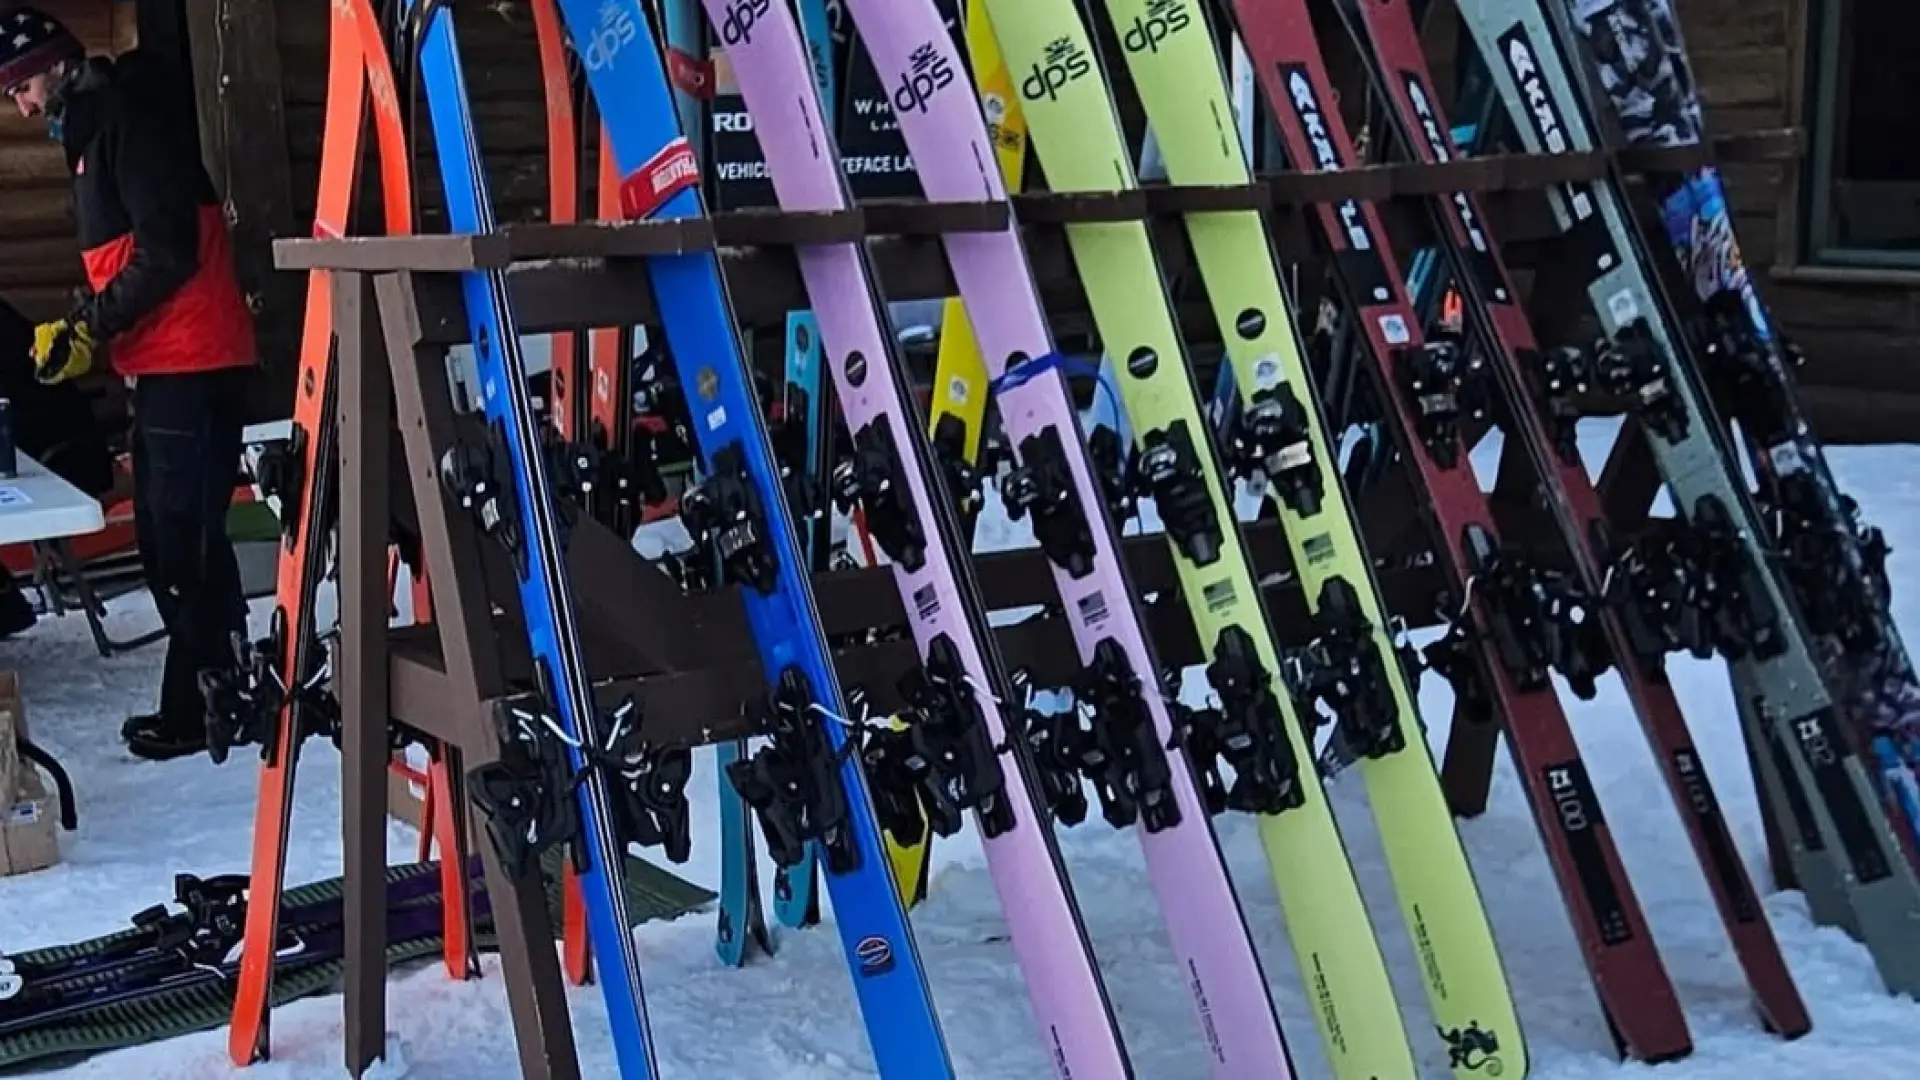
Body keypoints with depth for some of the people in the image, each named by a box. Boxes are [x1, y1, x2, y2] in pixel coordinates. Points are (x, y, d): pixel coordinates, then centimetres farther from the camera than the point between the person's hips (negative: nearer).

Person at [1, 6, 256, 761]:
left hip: (191, 367, -10)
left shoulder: (126, 119, -11)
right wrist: (82, 327, 10)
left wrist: (92, 325, -14)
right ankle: (215, 694, 21)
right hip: (162, 367, 10)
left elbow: (169, 253, -19)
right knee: (166, 541, 13)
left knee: (185, 544, -7)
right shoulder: (93, 134, 20)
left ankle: (197, 710, -1)